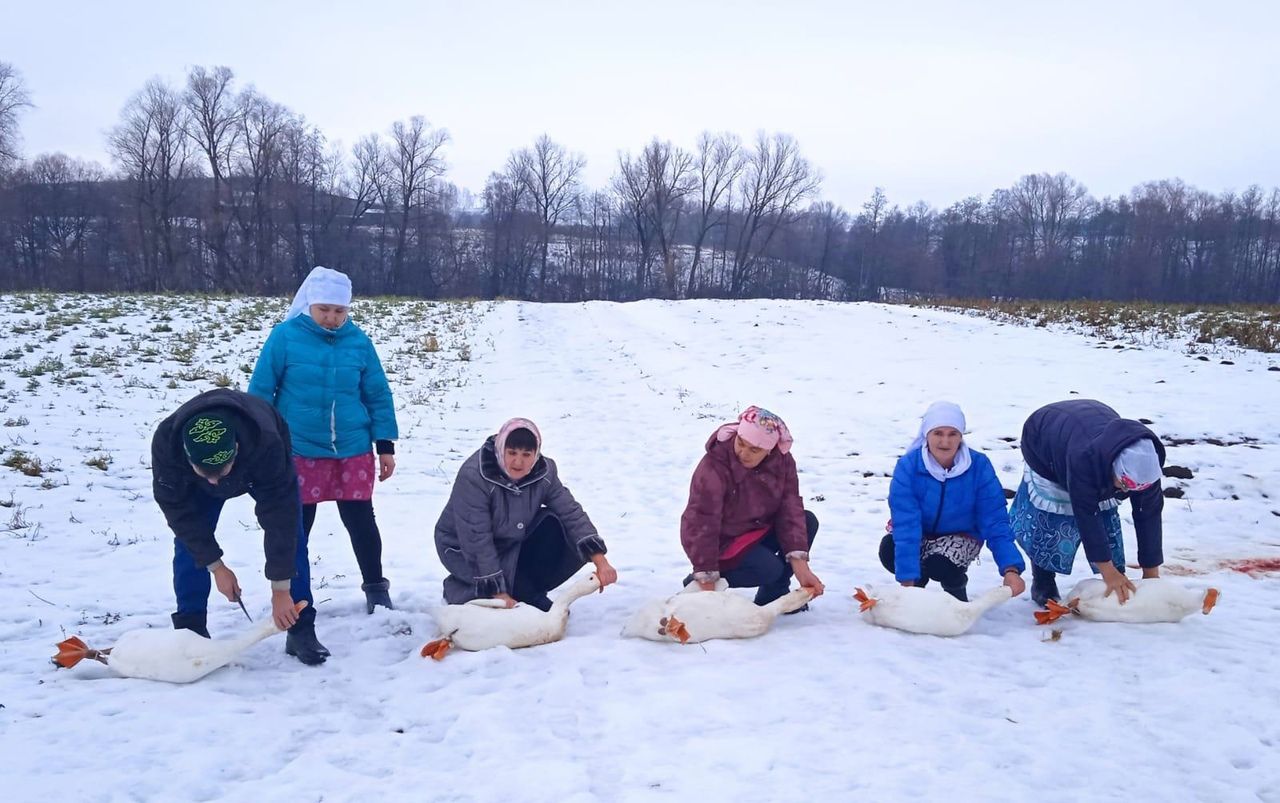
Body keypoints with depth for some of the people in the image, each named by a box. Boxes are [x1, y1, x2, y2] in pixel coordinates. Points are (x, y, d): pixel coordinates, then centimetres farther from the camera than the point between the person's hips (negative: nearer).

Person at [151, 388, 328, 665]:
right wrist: (216, 566, -25)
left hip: (262, 466, -2)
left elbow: (278, 514, -38)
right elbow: (176, 508, -26)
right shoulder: (166, 442, -41)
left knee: (290, 537, -12)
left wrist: (280, 588, -34)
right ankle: (190, 629, 5)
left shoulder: (267, 443, -47)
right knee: (189, 540, -9)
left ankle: (301, 629, -5)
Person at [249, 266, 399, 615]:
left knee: (361, 520, 6)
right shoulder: (285, 336, -7)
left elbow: (378, 396, 4)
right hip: (299, 450, -1)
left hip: (353, 449, 1)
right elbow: (260, 391, -2)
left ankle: (376, 588, 22)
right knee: (297, 525, 10)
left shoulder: (358, 341, -1)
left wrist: (386, 446, 2)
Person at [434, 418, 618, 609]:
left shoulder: (543, 472, -15)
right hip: (465, 550, -5)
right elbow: (476, 540, -30)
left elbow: (571, 512, -17)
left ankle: (527, 589, 2)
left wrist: (601, 561, -30)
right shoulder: (473, 476, -31)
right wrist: (498, 593, -30)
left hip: (511, 543, 5)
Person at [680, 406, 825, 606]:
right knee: (770, 569, -27)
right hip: (724, 542, -7)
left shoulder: (781, 460, -13)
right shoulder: (714, 467, -31)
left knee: (808, 522, -9)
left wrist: (801, 568, -24)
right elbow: (701, 524, -30)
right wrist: (707, 581, -30)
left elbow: (790, 509, -15)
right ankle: (697, 584, -6)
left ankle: (772, 595, 3)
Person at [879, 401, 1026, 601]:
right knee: (889, 553, -28)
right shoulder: (908, 465, -26)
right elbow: (905, 524, -31)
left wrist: (1011, 569, -38)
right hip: (919, 533, 1)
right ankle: (917, 583, 8)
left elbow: (995, 522, -23)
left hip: (961, 535, -1)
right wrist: (907, 580, -37)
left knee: (939, 566, -31)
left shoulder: (979, 466, -24)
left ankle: (957, 586, 7)